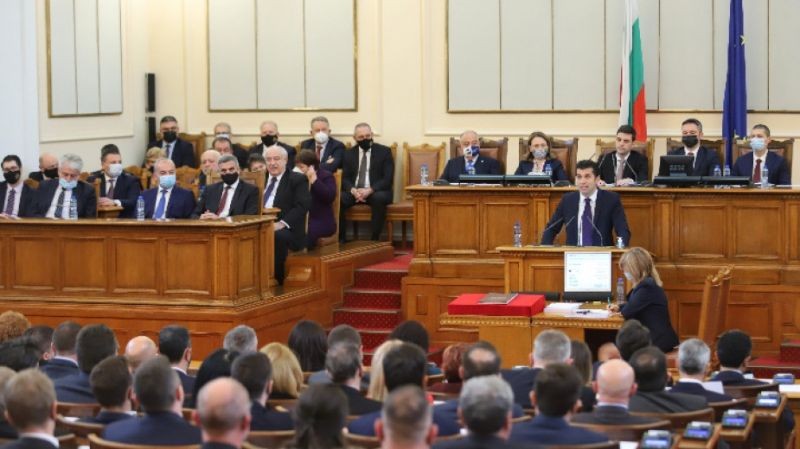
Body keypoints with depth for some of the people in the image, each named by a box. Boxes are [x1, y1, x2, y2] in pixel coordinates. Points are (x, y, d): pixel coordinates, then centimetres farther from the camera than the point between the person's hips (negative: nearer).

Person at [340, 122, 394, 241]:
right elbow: (345, 179, 6)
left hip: (376, 191, -2)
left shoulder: (384, 151, 2)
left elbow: (388, 179, -7)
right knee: (337, 199, -28)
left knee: (379, 198, -37)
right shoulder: (349, 154, 12)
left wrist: (370, 190, -21)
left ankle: (374, 239, -29)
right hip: (354, 192, 2)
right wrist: (353, 190, -18)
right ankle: (340, 238, -18)